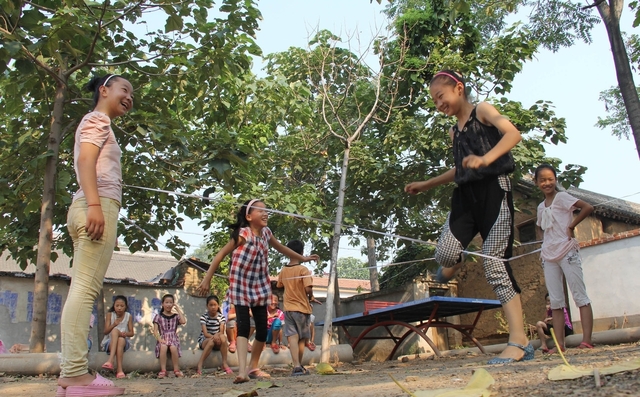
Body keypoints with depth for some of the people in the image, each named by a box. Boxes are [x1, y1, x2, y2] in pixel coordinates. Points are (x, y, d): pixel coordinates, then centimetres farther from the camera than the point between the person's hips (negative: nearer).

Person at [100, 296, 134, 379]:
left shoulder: (128, 316, 1)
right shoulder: (110, 315, -1)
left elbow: (131, 333, 1)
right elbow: (105, 332, -6)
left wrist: (126, 334, -22)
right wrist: (113, 324, -25)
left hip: (124, 341, 0)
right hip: (109, 342, 0)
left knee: (121, 340, -36)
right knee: (115, 330, -33)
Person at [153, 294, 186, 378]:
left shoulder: (176, 316, 13)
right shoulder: (158, 316, 11)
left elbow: (183, 322, -9)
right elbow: (155, 330, 4)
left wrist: (178, 309, 0)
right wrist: (159, 339, -15)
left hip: (173, 338, 1)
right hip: (163, 338, -1)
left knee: (173, 348, -33)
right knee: (163, 347, -35)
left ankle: (176, 370, -23)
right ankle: (163, 371, -32)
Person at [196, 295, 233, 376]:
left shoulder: (221, 317, 2)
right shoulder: (203, 317, -5)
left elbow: (222, 332, -8)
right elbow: (205, 333, -15)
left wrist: (217, 335, -32)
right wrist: (213, 337, -35)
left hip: (217, 339, 2)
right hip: (204, 340, -2)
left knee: (223, 337, -32)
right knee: (211, 341, -37)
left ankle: (224, 363, -26)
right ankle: (199, 366, -35)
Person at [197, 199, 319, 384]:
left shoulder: (266, 232, 2)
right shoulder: (243, 234, -17)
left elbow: (281, 248, 19)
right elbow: (221, 254, -17)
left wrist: (303, 258, 28)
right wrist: (207, 278, -21)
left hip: (259, 286, 6)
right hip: (240, 286, -6)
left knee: (263, 330, 5)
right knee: (243, 327, -15)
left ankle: (253, 367, 22)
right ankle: (242, 371, -18)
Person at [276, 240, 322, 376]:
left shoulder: (283, 270, 4)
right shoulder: (303, 270, -12)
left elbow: (279, 285, 16)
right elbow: (308, 288, -20)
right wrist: (311, 297, -2)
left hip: (288, 308, 3)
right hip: (302, 308, -3)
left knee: (293, 337, -5)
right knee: (302, 339, 12)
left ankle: (297, 367, -17)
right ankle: (299, 366, 20)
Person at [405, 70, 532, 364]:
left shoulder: (482, 111, 3)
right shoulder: (454, 132, 22)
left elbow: (513, 134, -15)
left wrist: (486, 158, -32)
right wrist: (426, 185, 34)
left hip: (493, 190, -5)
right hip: (466, 195, 6)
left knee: (495, 264, -14)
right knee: (445, 255, -18)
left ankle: (520, 342, -9)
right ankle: (455, 261, 22)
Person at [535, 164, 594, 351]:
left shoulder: (562, 197, -3)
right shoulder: (541, 207, 15)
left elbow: (588, 207, -16)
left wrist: (571, 226, -13)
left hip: (567, 252, -7)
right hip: (549, 256, 7)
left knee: (580, 296, -5)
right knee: (555, 301, 3)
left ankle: (587, 341, -7)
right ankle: (559, 344, 4)